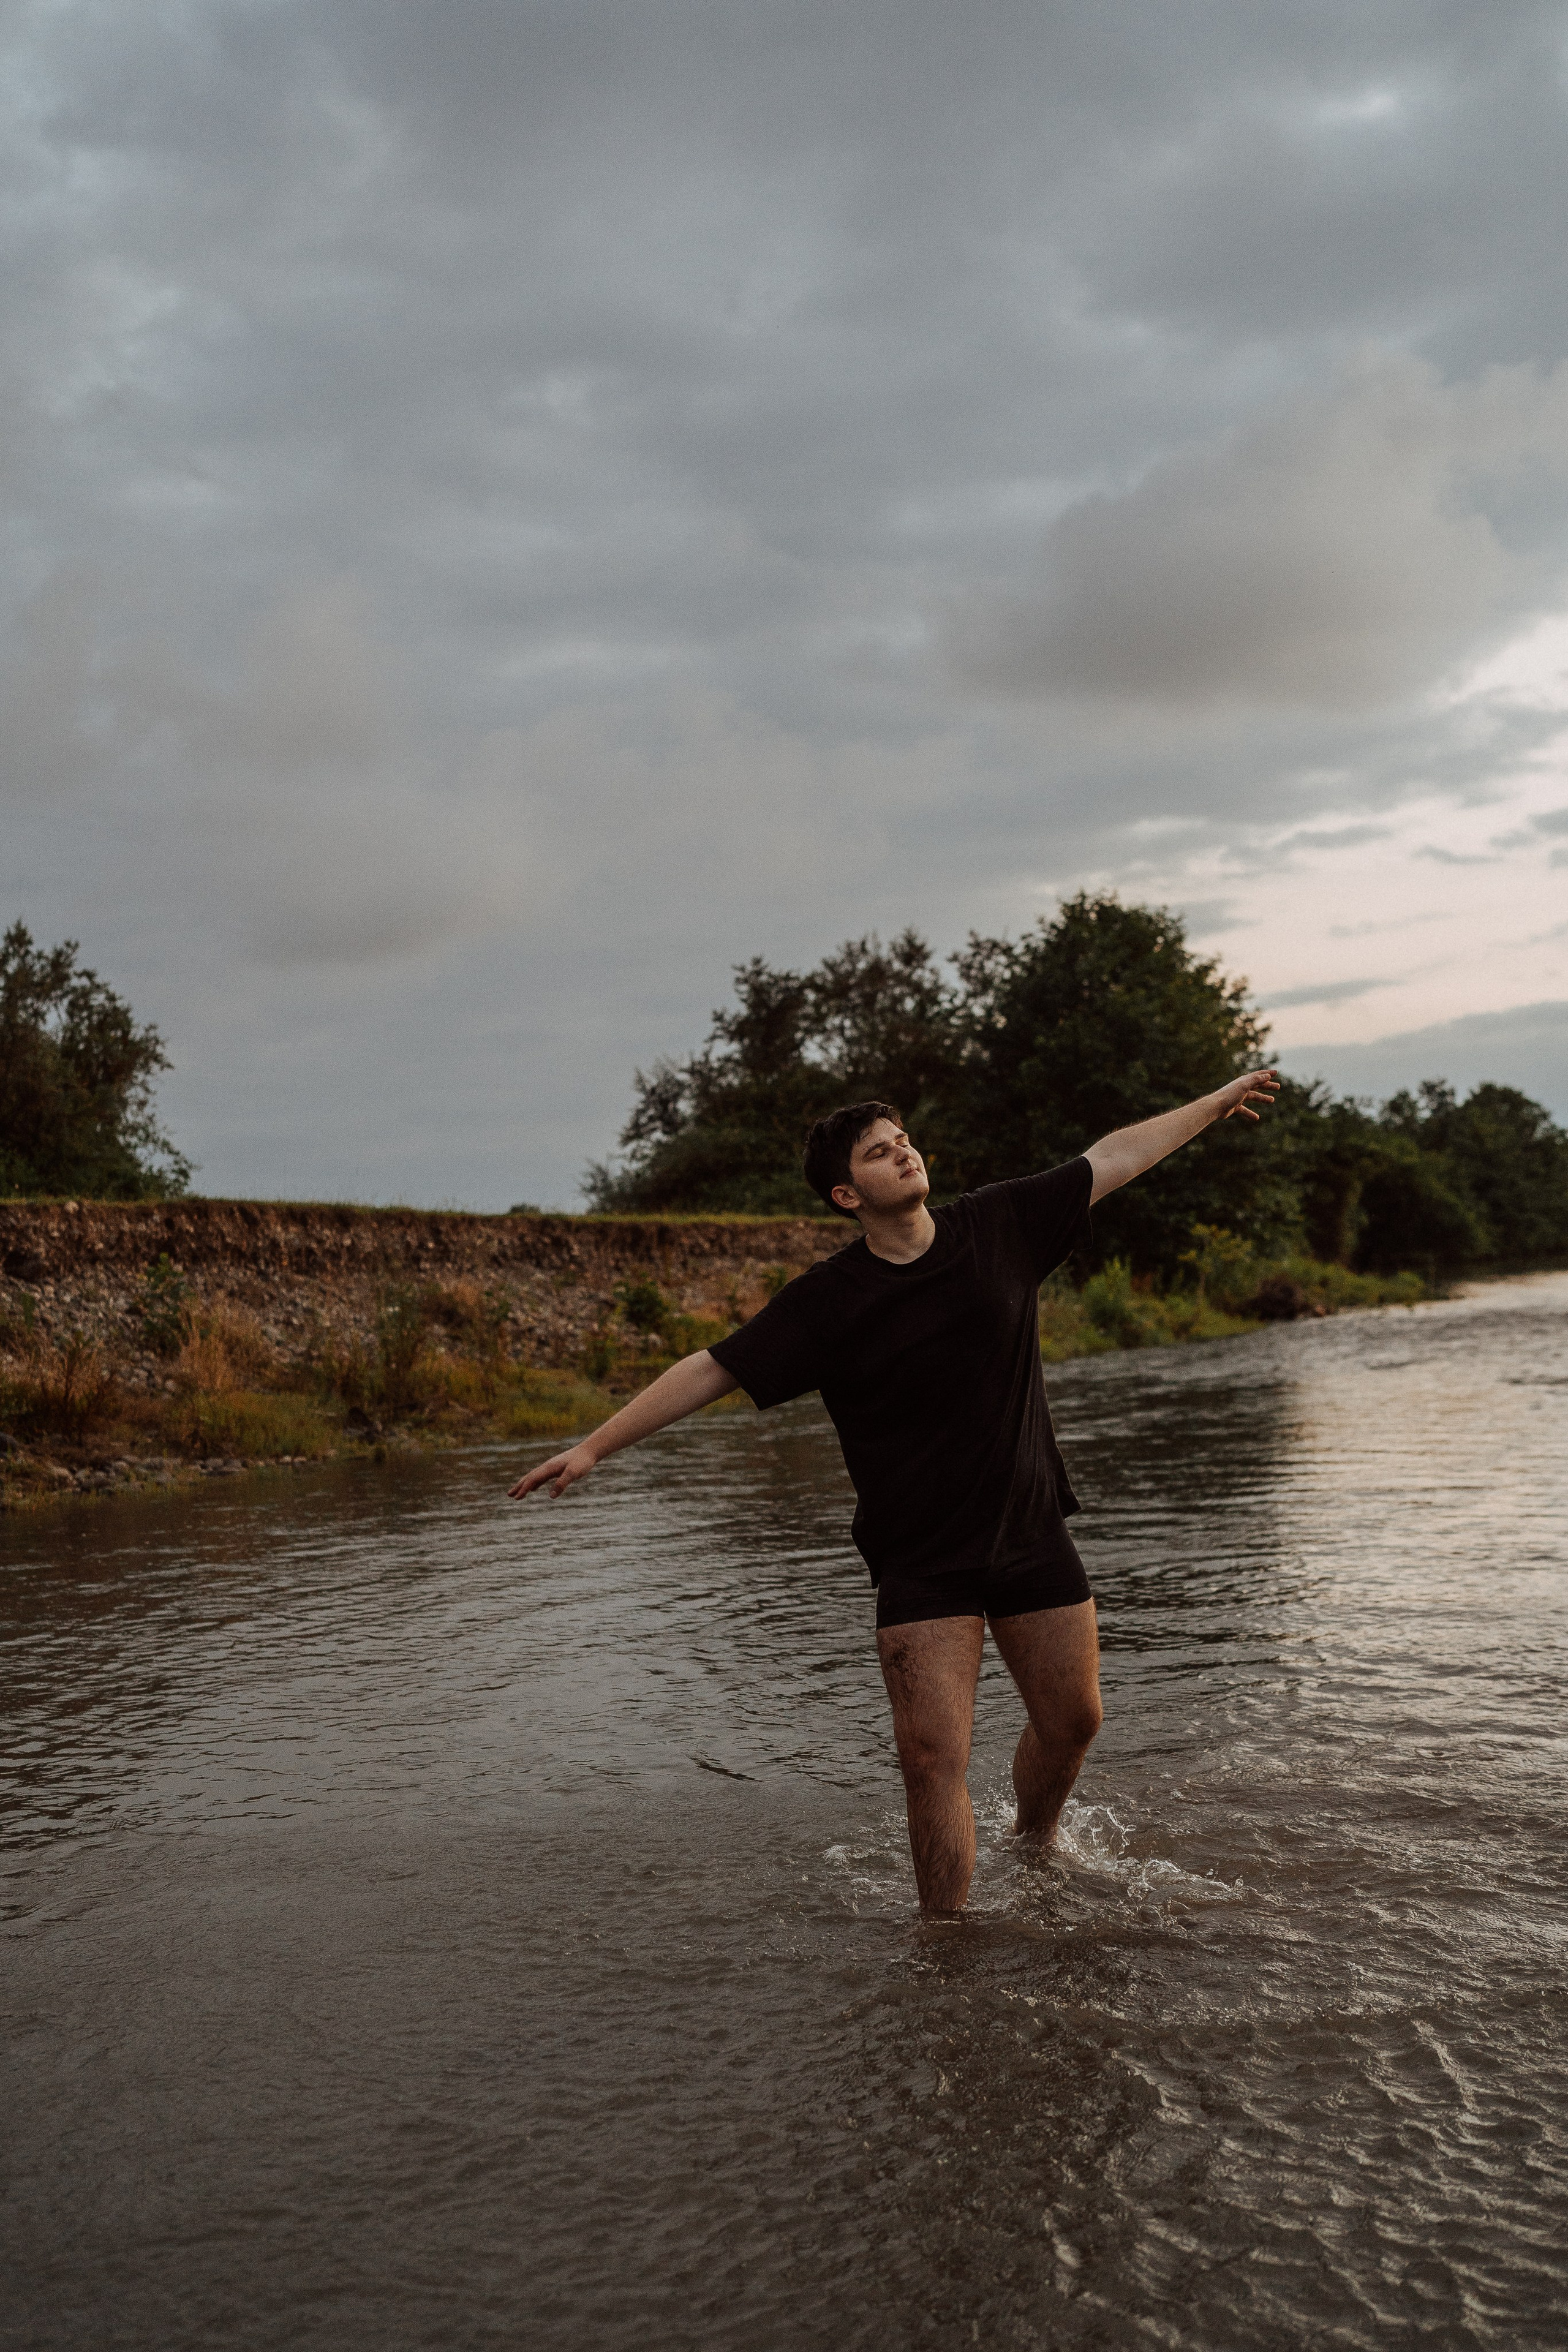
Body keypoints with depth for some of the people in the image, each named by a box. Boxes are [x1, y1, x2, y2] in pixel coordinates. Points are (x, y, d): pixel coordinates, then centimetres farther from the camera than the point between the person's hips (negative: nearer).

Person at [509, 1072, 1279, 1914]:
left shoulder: (1000, 1227, -2)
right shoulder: (827, 1302, -11)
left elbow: (1115, 1157, 9)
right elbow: (710, 1370, -10)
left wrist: (1216, 1103, 17)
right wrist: (594, 1446, -15)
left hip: (1031, 1535, 4)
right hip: (920, 1560, -4)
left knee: (1071, 1719, 14)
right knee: (933, 1758, -11)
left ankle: (1035, 1848, 45)